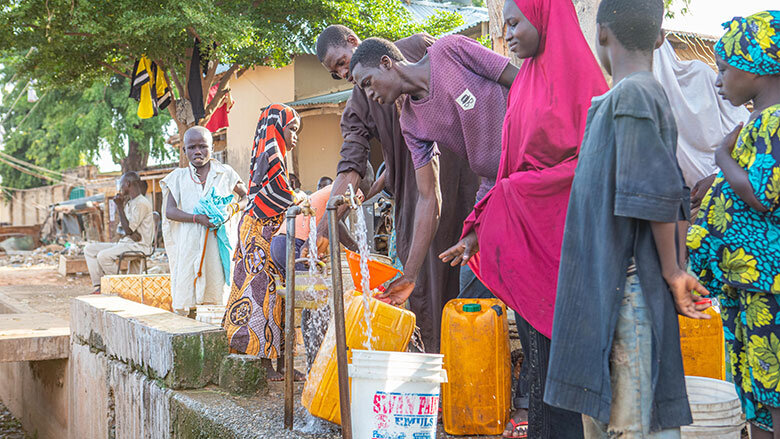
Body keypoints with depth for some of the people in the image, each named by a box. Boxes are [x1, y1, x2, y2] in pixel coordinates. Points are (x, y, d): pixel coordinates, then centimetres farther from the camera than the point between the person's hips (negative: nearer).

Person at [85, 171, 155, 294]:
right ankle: (98, 286, -6)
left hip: (138, 246, -10)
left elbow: (128, 229, -19)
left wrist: (120, 206, -14)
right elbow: (125, 228, 15)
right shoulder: (129, 203, 18)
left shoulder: (142, 203, -14)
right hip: (124, 243, 10)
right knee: (89, 249, 3)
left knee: (103, 255, -29)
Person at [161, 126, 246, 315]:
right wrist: (197, 218, -15)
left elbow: (246, 195, 20)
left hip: (219, 240, 0)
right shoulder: (179, 177, 10)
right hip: (189, 242, 0)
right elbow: (170, 211, 1)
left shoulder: (225, 173, 9)